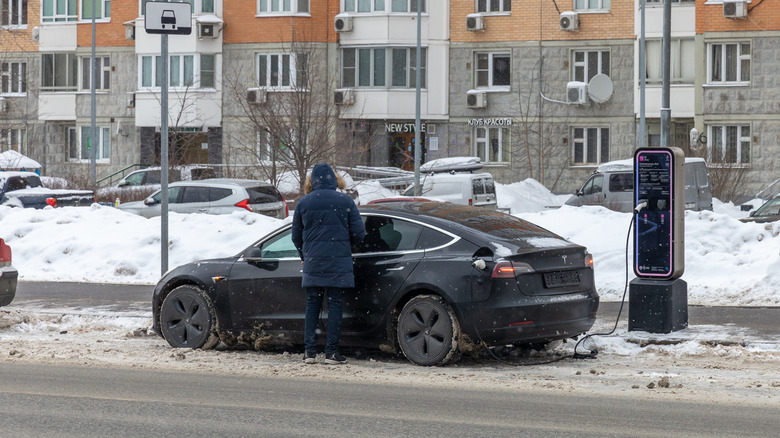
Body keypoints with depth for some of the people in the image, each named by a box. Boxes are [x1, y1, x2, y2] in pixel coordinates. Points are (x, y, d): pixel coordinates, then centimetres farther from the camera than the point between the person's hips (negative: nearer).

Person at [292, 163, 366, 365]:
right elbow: (358, 234, -1)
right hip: (339, 264, -2)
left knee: (312, 305, 8)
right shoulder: (345, 201, -3)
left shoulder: (303, 203, 4)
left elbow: (296, 236, 11)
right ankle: (331, 352, -1)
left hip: (312, 263, 2)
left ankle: (309, 351, 4)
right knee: (335, 305, 2)